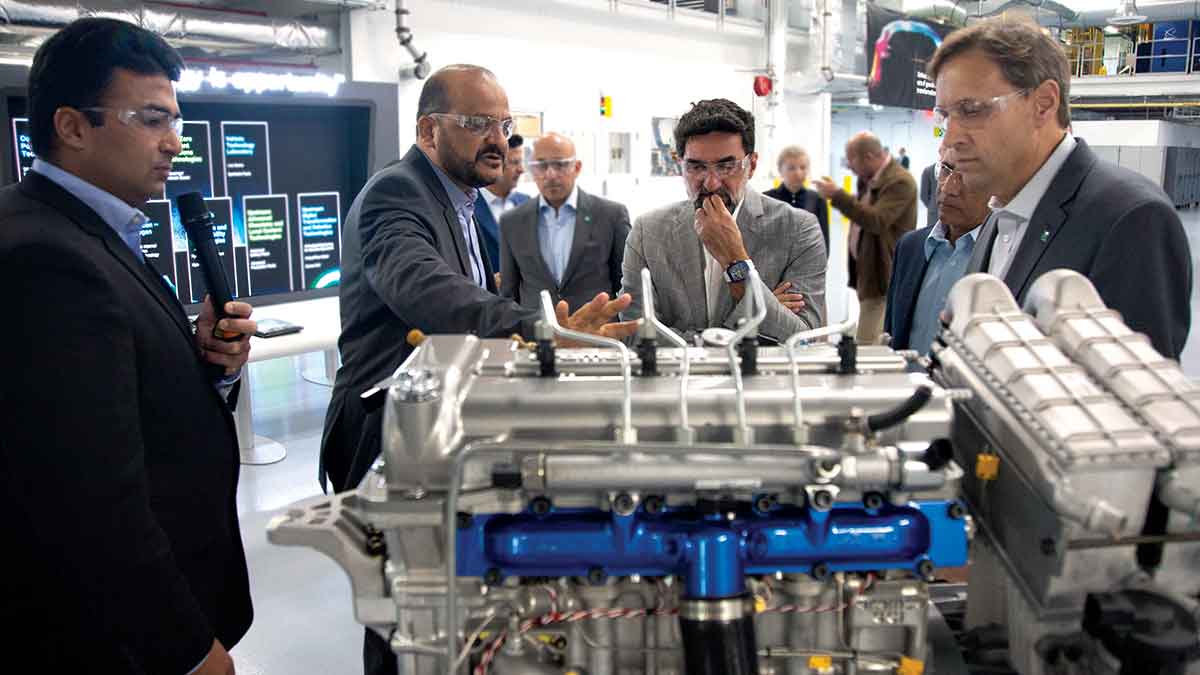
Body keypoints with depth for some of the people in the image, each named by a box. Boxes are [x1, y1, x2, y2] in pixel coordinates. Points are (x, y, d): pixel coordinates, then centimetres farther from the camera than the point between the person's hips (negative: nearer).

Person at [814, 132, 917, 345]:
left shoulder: (899, 182, -16)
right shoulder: (870, 180, 14)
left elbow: (877, 221, -28)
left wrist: (837, 196, -26)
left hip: (882, 278, -9)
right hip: (866, 274, 10)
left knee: (868, 345, -11)